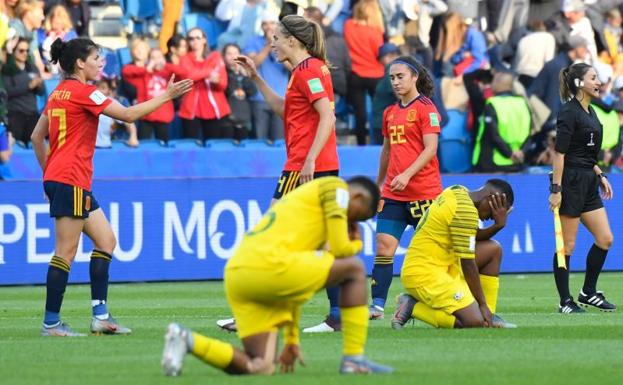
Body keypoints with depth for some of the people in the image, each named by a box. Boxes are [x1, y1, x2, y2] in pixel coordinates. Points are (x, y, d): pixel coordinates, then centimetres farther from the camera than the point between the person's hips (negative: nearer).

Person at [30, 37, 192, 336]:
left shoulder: (59, 93, 15)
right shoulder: (82, 92, -11)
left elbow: (37, 137, 19)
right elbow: (128, 114, -13)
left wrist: (49, 172, 23)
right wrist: (166, 96, -7)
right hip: (70, 181, -10)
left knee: (106, 240, 10)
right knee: (66, 252, -7)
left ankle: (100, 316, 6)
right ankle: (51, 322, -5)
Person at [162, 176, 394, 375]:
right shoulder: (335, 187, 11)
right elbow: (339, 248, 2)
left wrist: (292, 340, 40)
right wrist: (356, 245, 27)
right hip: (268, 264, -9)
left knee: (260, 368, 5)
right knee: (355, 269, 8)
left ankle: (187, 340, -7)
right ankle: (353, 359, 6)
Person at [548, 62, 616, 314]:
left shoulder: (589, 111, 14)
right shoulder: (569, 112, -13)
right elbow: (559, 153, -17)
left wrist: (600, 175, 18)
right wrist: (555, 189, -21)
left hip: (588, 183, 9)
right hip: (571, 182, -9)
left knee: (605, 239, 8)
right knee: (567, 245, -2)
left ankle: (588, 293, 18)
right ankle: (565, 301, 3)